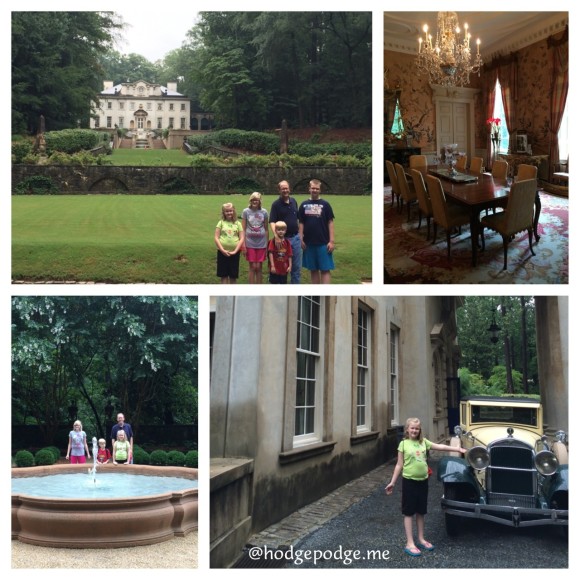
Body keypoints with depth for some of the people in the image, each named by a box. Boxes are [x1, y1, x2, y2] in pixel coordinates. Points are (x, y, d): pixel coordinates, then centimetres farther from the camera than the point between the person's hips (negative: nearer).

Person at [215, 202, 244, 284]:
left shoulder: (238, 223, 4)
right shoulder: (221, 223, 2)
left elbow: (241, 239, 0)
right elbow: (216, 238, -3)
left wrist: (235, 251, -11)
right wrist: (223, 250, -12)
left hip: (234, 252, 1)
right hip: (222, 252, 0)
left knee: (233, 275, 6)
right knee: (223, 274, 4)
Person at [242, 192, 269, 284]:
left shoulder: (264, 212, 2)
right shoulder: (246, 211, -1)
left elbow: (266, 229, 7)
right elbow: (243, 229, -1)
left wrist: (267, 244, 6)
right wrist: (243, 245, -6)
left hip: (261, 244, 1)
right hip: (250, 243, -1)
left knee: (259, 267, 4)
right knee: (252, 267, 1)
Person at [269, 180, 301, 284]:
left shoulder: (293, 201, 8)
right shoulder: (276, 204, -8)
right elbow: (272, 222, -15)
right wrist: (276, 236, -30)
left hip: (295, 238, 4)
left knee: (297, 266, 8)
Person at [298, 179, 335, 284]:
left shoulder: (325, 204, 0)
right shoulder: (304, 205, 6)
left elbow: (330, 223, -1)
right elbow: (301, 223, 9)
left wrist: (331, 241, -7)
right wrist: (301, 239, 1)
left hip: (323, 243, -2)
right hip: (309, 243, 3)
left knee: (325, 270, -4)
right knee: (313, 270, 9)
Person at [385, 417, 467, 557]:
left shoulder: (423, 441, 5)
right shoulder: (404, 443, -7)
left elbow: (439, 447, 5)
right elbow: (399, 465, -3)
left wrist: (457, 449, -1)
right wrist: (392, 482, -2)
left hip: (423, 481, 4)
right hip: (409, 481, -4)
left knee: (421, 511, 15)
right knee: (409, 512, 2)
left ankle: (421, 539, 28)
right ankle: (410, 544, 5)